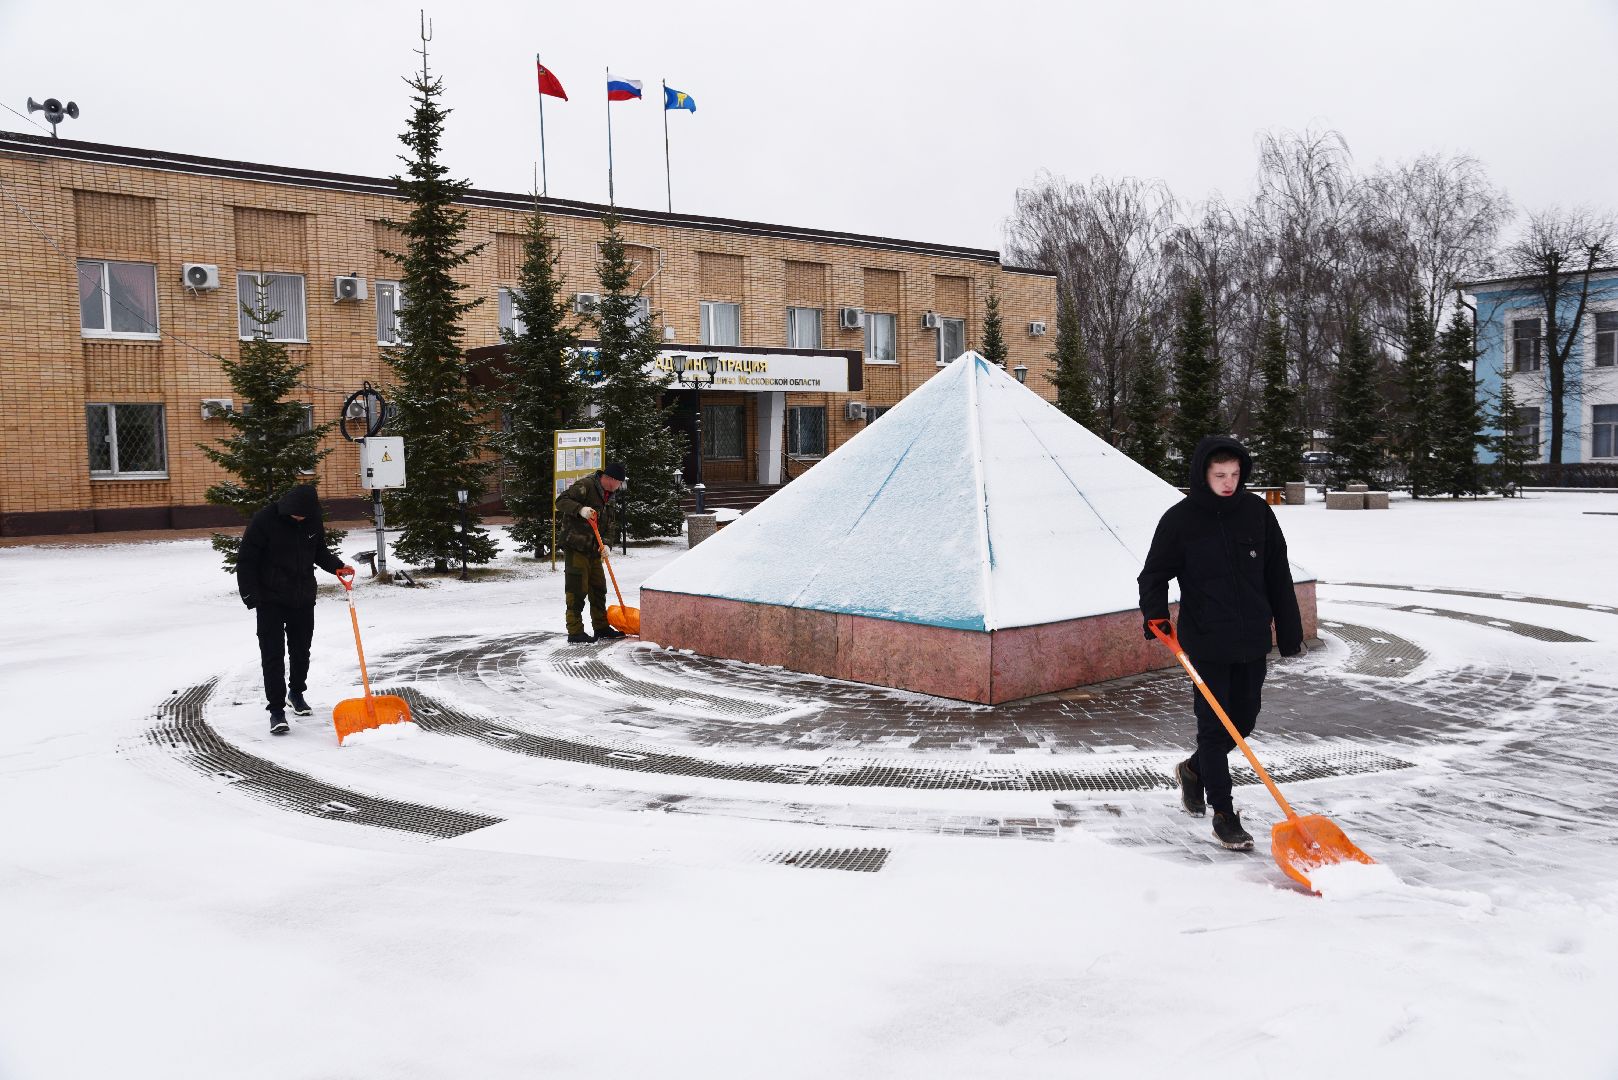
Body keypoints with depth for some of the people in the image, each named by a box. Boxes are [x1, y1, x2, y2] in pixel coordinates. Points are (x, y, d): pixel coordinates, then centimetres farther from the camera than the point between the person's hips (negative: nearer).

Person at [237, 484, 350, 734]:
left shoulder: (314, 520, -2)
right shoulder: (265, 520, -17)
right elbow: (246, 560, -11)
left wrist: (336, 565, -4)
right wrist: (250, 596, -16)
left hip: (304, 599, 5)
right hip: (271, 601, -4)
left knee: (301, 651, 16)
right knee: (273, 655, -5)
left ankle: (296, 693, 38)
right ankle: (276, 709, -2)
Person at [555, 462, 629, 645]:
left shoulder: (608, 496, 13)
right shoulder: (585, 486, -14)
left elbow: (608, 525, 15)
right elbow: (561, 501, -20)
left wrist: (604, 543, -1)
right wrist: (580, 509, -34)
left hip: (593, 549, 9)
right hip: (576, 547, -9)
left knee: (598, 589, 15)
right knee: (577, 590, -8)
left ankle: (601, 628, 25)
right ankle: (575, 633, -4)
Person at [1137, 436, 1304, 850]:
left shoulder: (1257, 511, 0)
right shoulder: (1180, 519, -9)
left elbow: (1278, 575, 7)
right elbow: (1154, 574, -1)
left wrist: (1290, 630, 8)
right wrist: (1155, 615, -19)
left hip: (1252, 641, 4)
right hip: (1206, 643, -4)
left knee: (1242, 723, 13)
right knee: (1214, 726, -1)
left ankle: (1193, 770, 39)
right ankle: (1224, 816, 9)